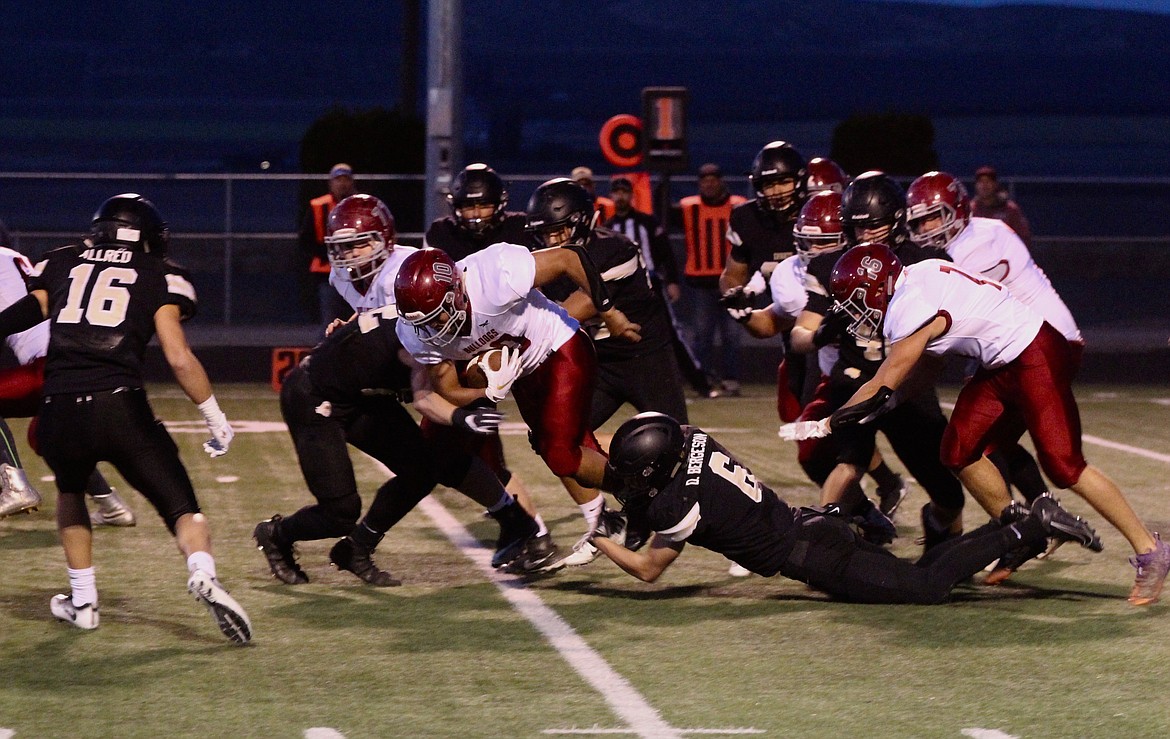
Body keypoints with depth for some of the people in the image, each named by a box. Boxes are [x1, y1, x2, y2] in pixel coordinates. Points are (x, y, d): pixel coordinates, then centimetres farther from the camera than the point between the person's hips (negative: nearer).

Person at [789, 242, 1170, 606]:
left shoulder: (909, 309, -21)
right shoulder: (913, 281, 5)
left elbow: (881, 390, -14)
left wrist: (825, 425, -6)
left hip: (1037, 355, -10)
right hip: (1002, 364, 10)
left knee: (1063, 466, -11)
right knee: (959, 452, 3)